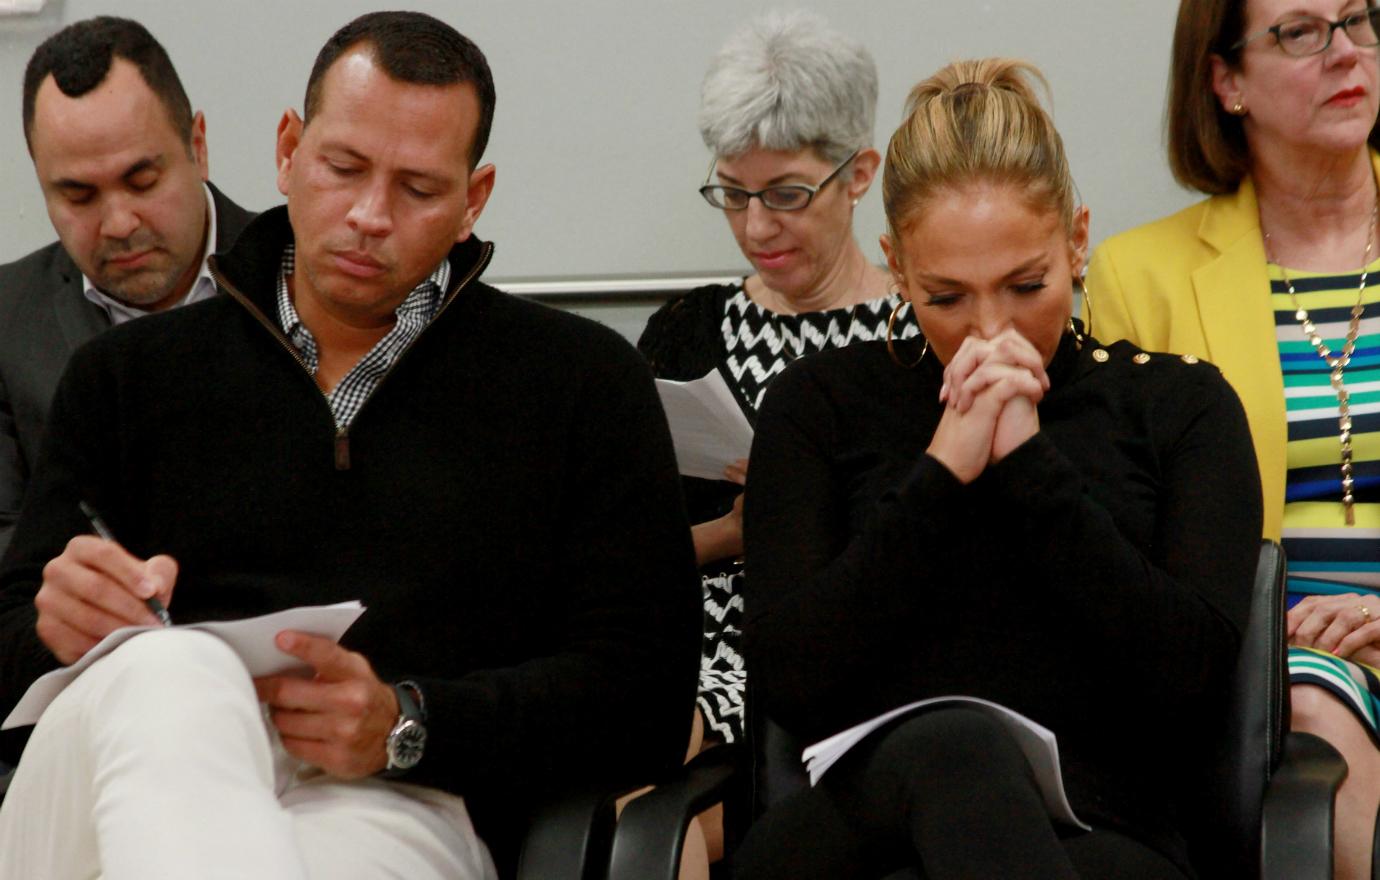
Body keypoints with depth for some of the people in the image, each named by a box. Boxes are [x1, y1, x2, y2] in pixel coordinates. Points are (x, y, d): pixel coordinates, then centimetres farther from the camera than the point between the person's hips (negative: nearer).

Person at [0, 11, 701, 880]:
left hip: (400, 810, -4)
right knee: (167, 672, -36)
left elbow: (647, 700, 5)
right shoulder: (128, 374, 20)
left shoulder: (586, 382, 13)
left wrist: (406, 726, -13)